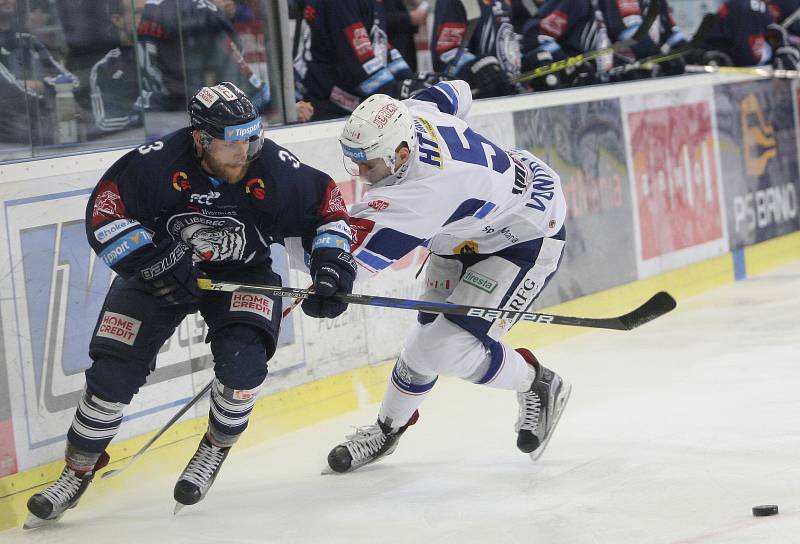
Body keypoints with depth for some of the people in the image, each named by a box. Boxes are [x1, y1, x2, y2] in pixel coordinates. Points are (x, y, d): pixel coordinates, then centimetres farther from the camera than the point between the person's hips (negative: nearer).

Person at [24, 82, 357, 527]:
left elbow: (326, 204, -8)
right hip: (160, 268, 0)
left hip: (243, 273, 0)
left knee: (242, 361, -25)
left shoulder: (276, 170, -23)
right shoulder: (156, 164, -28)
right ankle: (77, 474, 16)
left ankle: (215, 450, 6)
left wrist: (333, 264, -18)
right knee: (113, 370, -5)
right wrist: (156, 261, -27)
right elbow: (106, 209, -21)